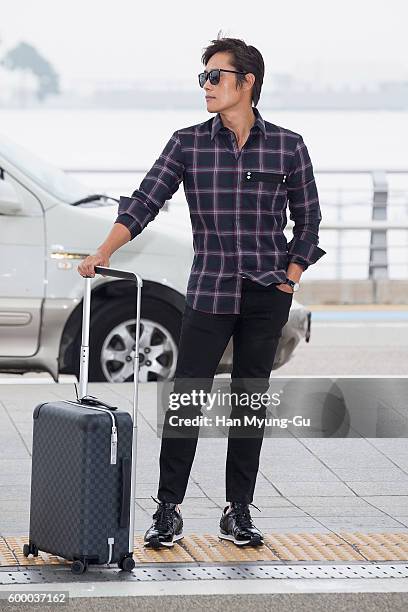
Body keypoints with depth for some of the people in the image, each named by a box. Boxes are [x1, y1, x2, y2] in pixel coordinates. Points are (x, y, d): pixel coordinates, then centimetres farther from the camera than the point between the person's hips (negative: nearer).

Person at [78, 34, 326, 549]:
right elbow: (145, 202, -6)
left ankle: (239, 512, 15)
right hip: (209, 291, 0)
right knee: (186, 400, -4)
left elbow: (307, 219, 9)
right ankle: (168, 511, 4)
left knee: (250, 403, 7)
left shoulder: (287, 146, 2)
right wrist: (103, 253, -19)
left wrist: (291, 279, 1)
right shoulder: (187, 144, 1)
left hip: (267, 295, 1)